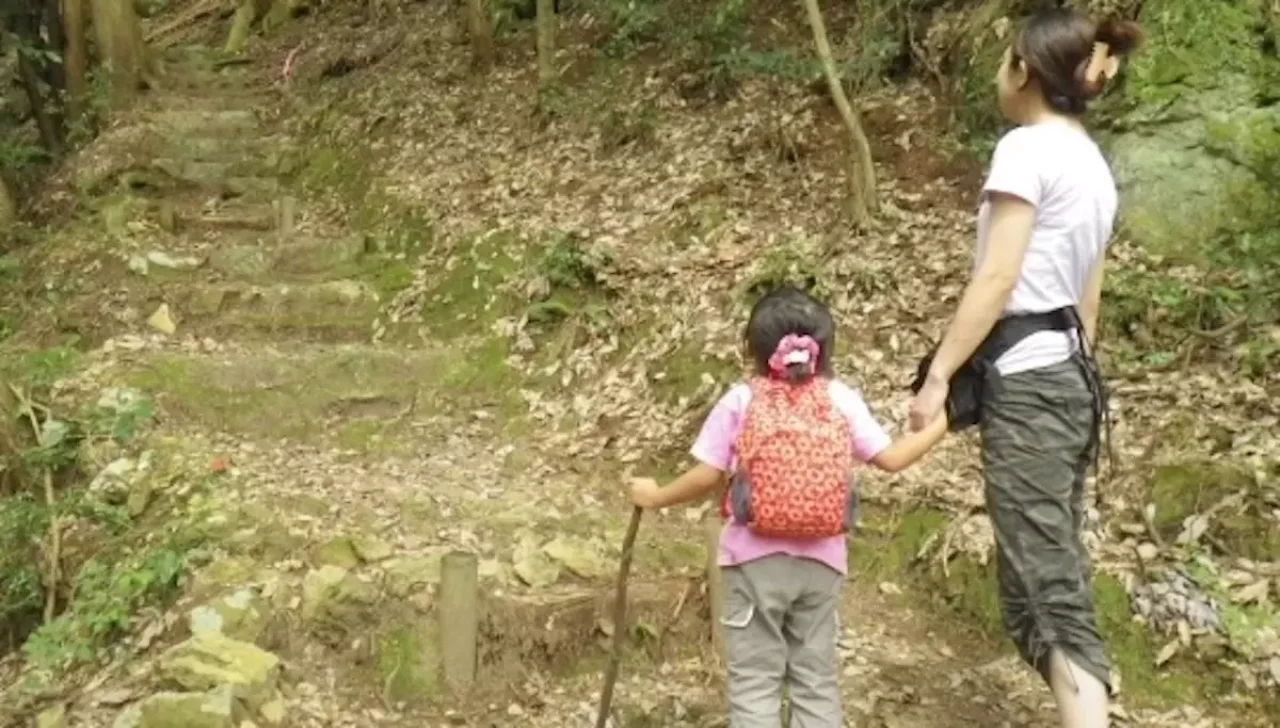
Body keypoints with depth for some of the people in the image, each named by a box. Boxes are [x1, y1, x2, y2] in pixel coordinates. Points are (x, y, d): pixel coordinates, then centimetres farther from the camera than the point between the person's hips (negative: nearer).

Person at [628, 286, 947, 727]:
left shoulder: (739, 402, -7)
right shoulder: (842, 400, -2)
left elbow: (706, 477, -8)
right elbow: (891, 459, -1)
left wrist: (656, 497, 9)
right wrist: (938, 426, 14)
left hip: (755, 560, -2)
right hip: (820, 561, 3)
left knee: (754, 681, 7)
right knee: (816, 678, 16)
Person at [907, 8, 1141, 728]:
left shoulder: (1027, 148, -9)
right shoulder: (1094, 164, 16)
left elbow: (996, 279, -16)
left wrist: (940, 374, -14)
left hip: (1025, 380, -9)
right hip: (1071, 375, 9)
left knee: (1044, 584, -10)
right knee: (1057, 571, 12)